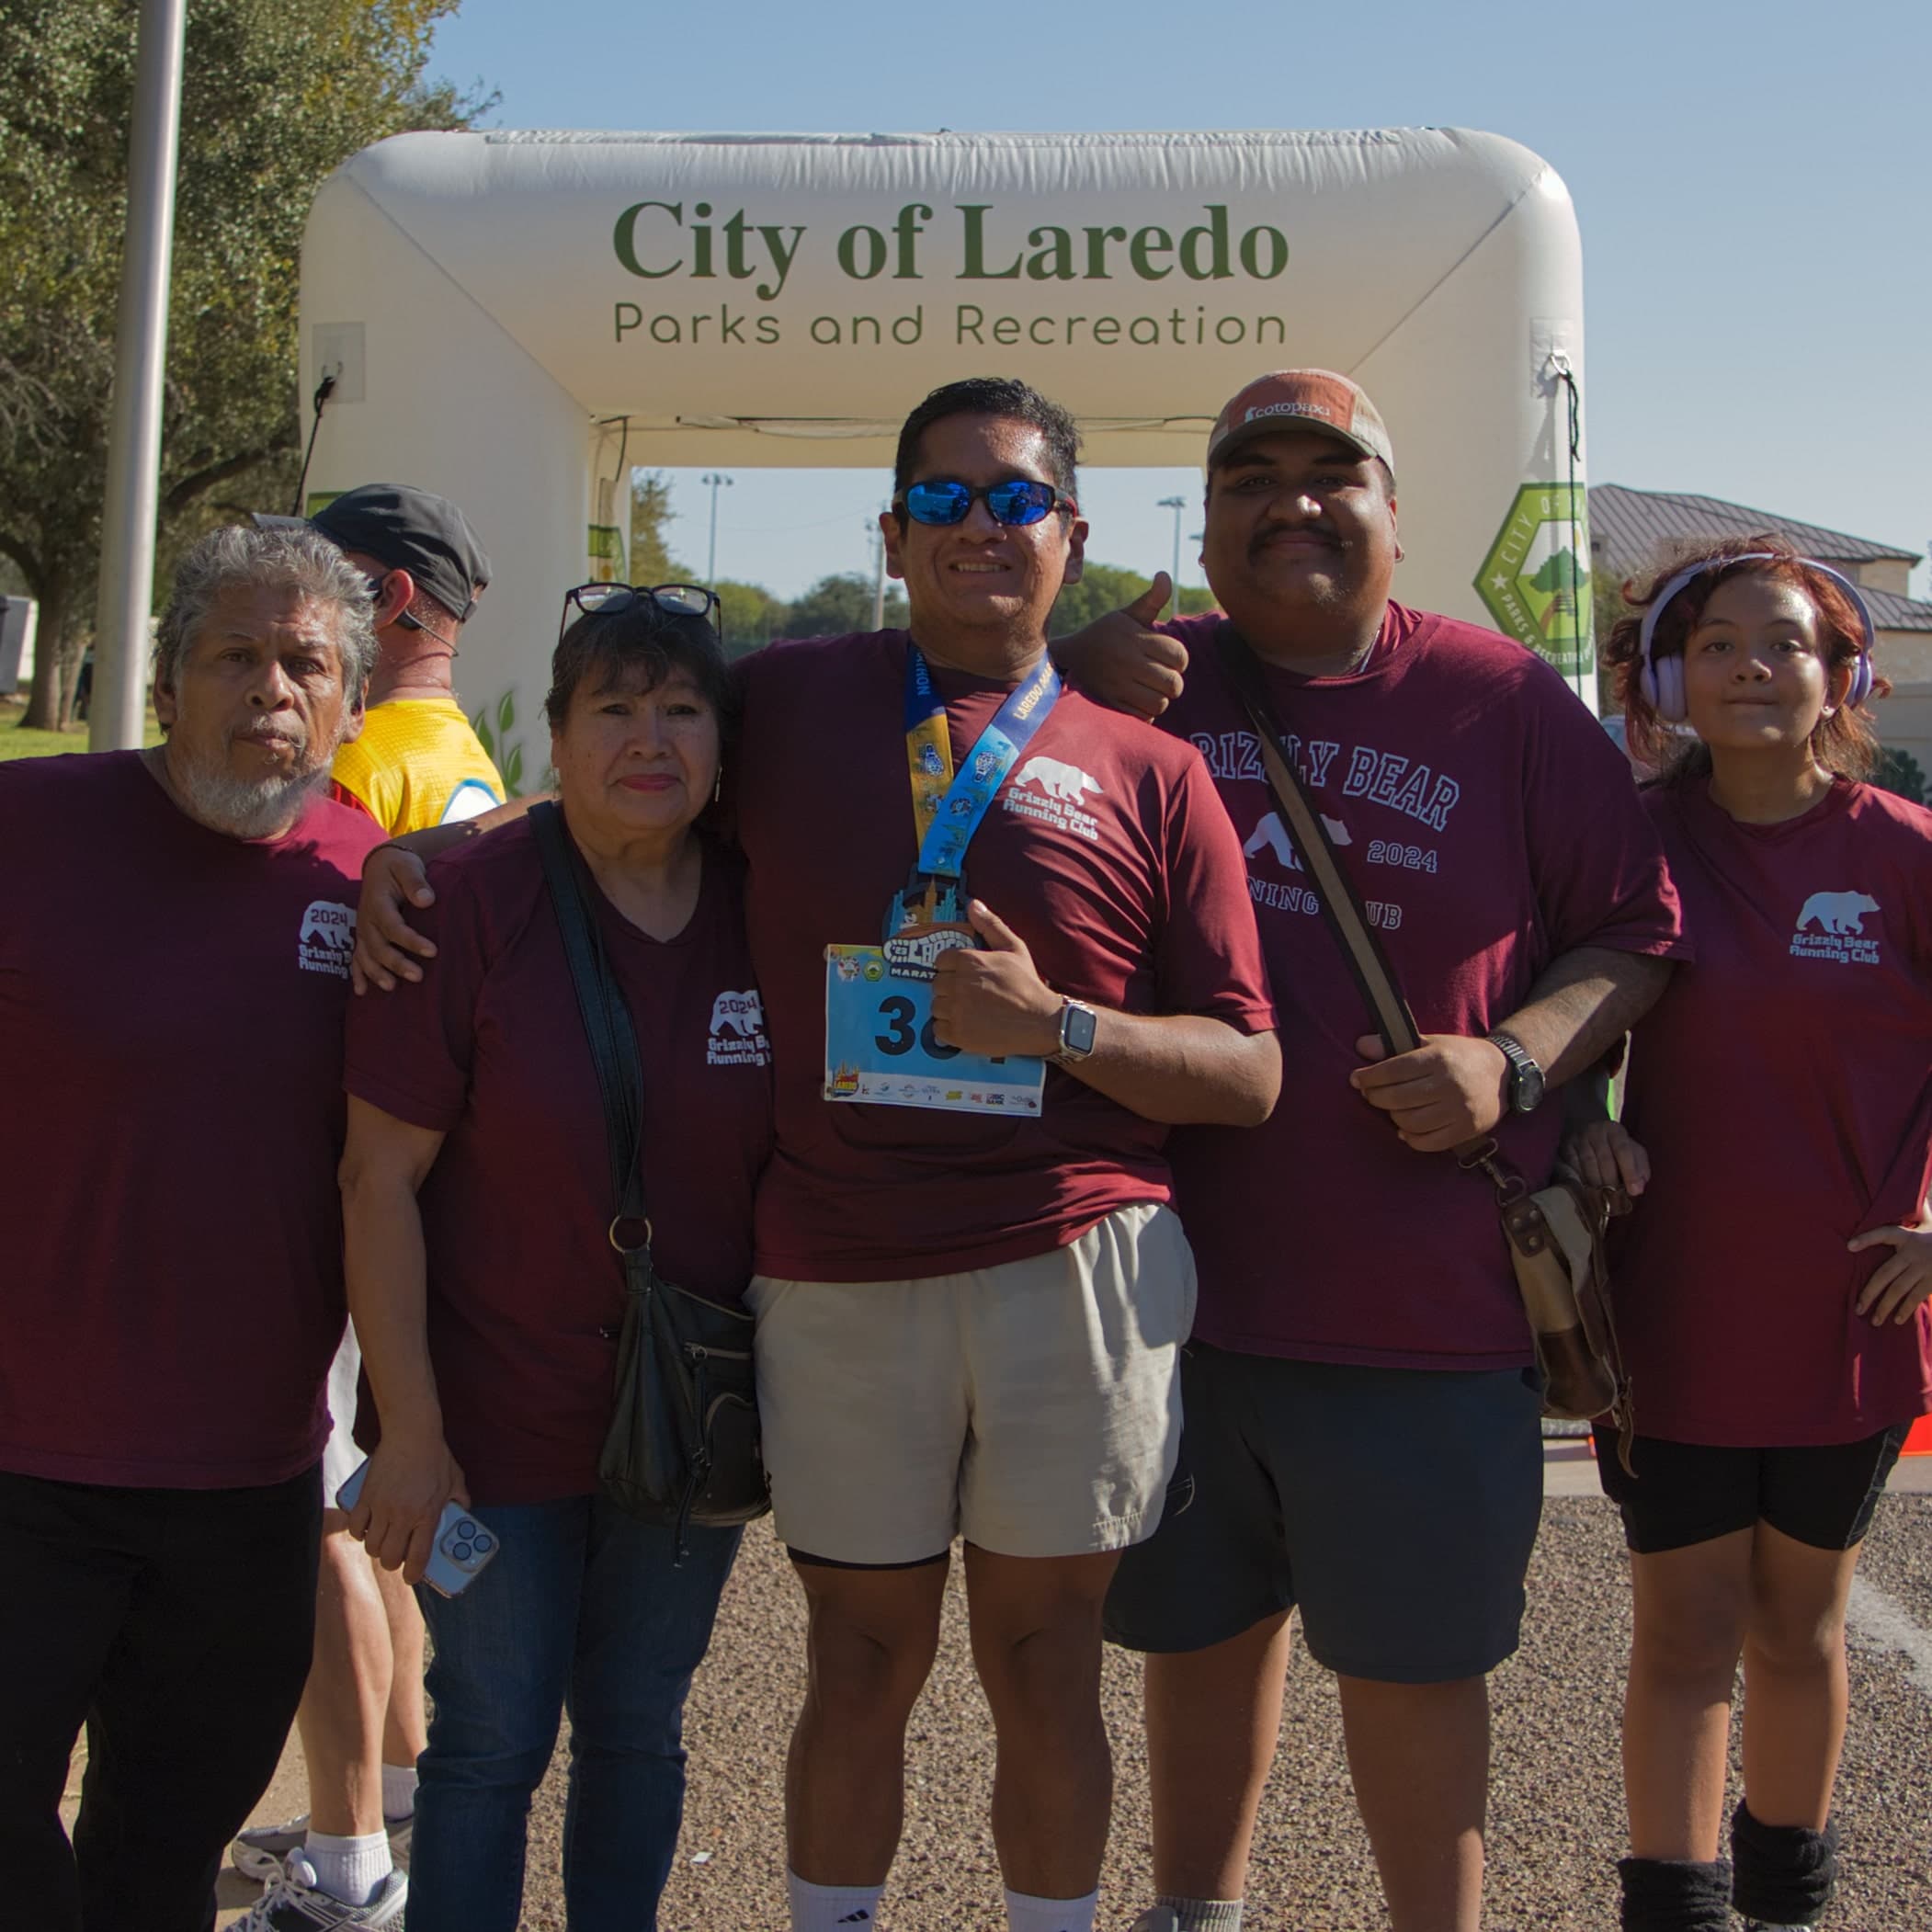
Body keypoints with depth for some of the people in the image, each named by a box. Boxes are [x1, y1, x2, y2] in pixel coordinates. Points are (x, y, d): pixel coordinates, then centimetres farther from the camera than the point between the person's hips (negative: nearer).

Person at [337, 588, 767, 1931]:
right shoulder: (469, 901, -13)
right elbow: (381, 1181, -12)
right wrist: (411, 1431, -13)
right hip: (497, 1419, -3)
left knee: (639, 1732, 16)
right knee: (492, 1743, 7)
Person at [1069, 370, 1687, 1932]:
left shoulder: (1507, 703, 0)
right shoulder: (1146, 683, 4)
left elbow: (1636, 936, 4)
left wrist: (1512, 1060, -15)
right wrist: (1079, 697, -8)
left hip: (1425, 1303, -2)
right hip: (1180, 1272, 2)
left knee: (1414, 1659, 12)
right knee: (1202, 1627, 19)